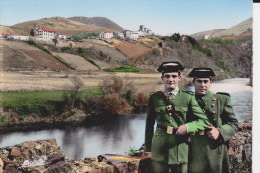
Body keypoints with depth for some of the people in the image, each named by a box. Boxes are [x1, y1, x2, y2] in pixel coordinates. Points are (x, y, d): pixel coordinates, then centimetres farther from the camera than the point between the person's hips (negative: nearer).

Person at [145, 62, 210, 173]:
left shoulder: (188, 98, 3)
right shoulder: (154, 99, 6)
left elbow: (204, 121, 4)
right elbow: (149, 125, 13)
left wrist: (187, 127, -14)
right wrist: (148, 148, 13)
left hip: (180, 149, 0)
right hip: (159, 149, 1)